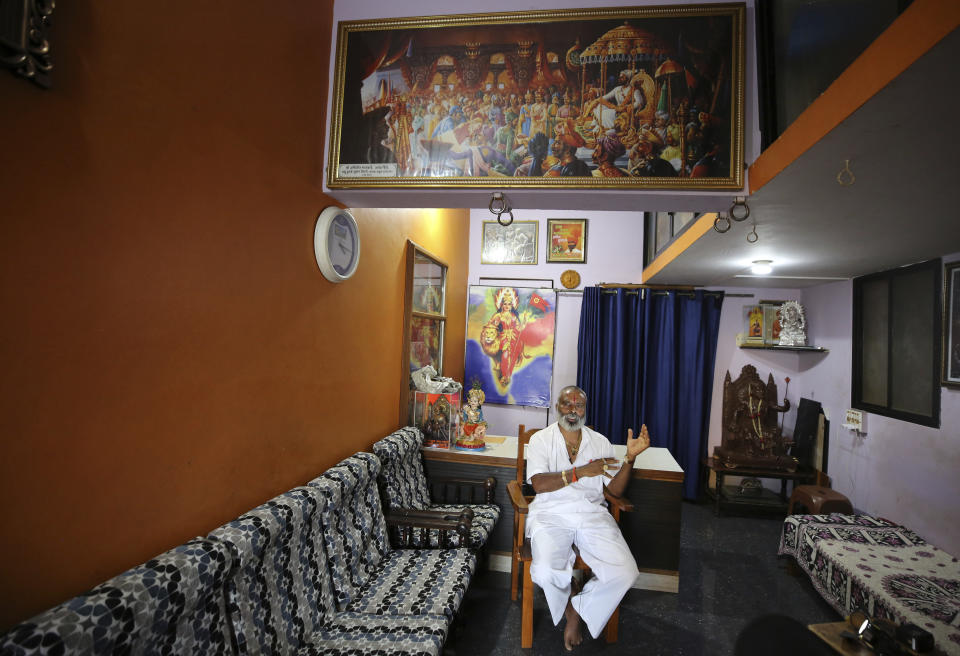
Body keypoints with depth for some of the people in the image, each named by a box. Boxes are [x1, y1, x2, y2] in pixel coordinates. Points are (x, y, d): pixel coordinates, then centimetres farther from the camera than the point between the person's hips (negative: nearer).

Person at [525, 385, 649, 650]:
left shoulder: (600, 442, 12)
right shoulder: (541, 439, 2)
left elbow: (616, 489, 7)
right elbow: (539, 484, -12)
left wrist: (630, 458, -9)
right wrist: (580, 472, -20)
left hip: (592, 513, 3)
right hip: (551, 514, -3)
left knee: (625, 573, -18)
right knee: (545, 572, -27)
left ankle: (577, 609, 9)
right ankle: (570, 596, 11)